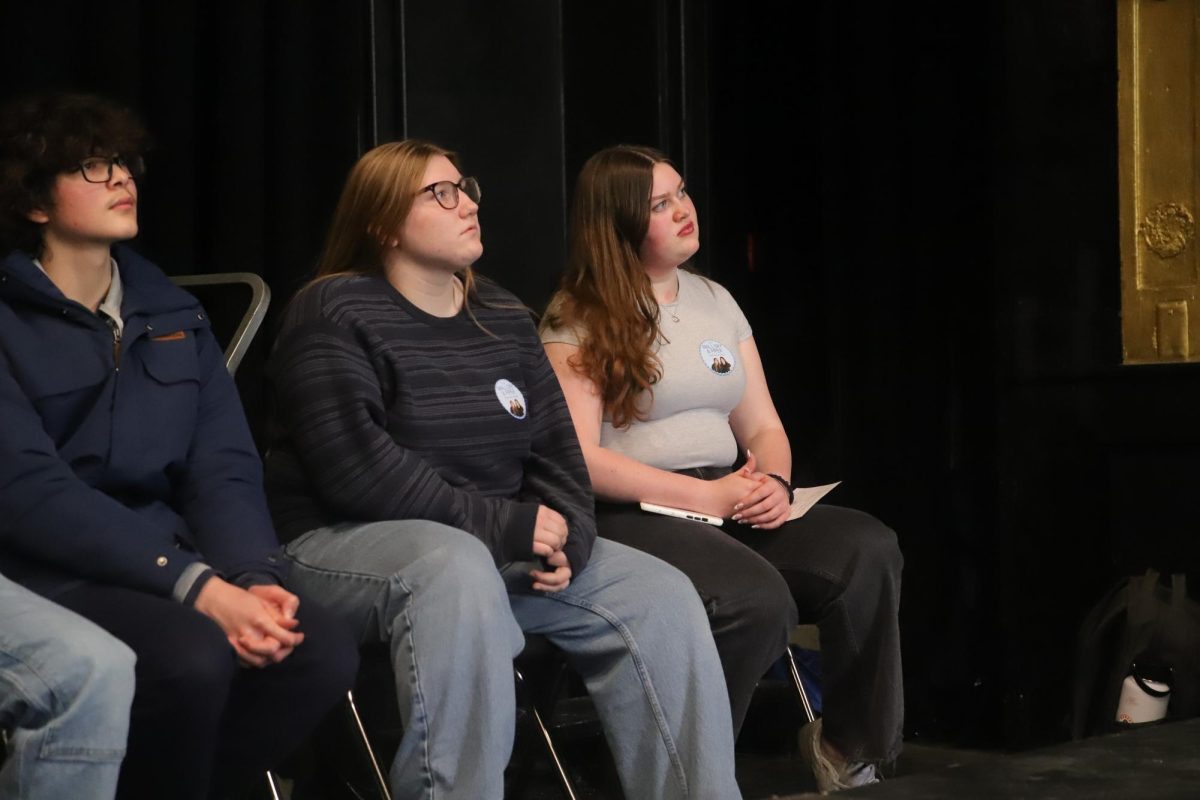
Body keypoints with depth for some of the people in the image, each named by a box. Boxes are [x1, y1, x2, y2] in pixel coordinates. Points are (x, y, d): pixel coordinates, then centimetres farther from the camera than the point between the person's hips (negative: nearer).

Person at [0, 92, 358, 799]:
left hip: (165, 564, 6)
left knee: (324, 655, -19)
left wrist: (255, 577, -17)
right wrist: (197, 585, -26)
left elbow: (225, 469, 5)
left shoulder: (174, 313, 13)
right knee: (193, 658, -34)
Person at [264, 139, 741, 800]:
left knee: (659, 595, -10)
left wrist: (568, 535, -11)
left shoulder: (504, 318, 13)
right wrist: (498, 524, -22)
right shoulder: (333, 315, -9)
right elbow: (355, 467, -20)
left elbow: (554, 447, 11)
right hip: (346, 544, -7)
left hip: (496, 547, 7)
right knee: (454, 567, -40)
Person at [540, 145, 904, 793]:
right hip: (628, 516, -6)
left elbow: (762, 427, 17)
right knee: (757, 600, -34)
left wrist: (774, 484, -7)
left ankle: (850, 752, -4)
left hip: (727, 504, 6)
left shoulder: (716, 301, 17)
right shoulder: (576, 320, -3)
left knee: (869, 551, -20)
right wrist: (706, 496, -15)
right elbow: (578, 457, -13)